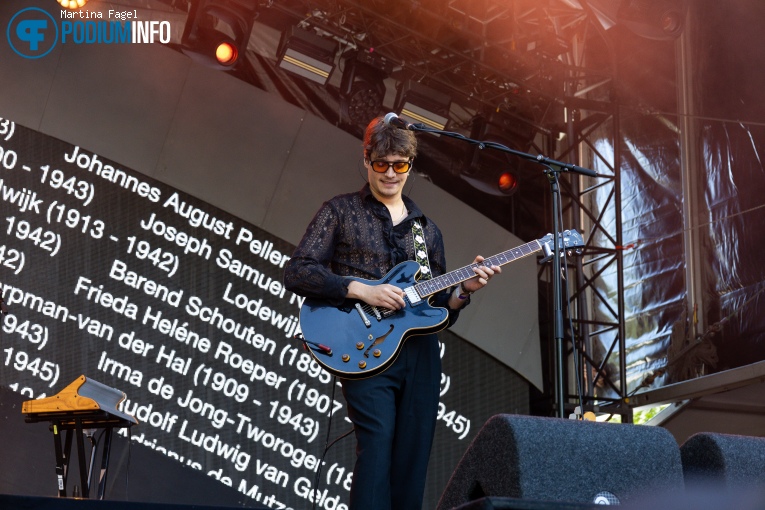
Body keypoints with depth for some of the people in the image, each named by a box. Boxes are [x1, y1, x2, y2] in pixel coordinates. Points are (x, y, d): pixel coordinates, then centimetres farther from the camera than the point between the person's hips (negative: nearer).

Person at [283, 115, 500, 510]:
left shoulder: (425, 228, 18)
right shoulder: (341, 212, 6)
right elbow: (296, 272, -6)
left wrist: (464, 289, -3)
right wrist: (362, 290, -15)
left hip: (420, 355, 5)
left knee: (412, 466, 2)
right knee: (377, 445, -21)